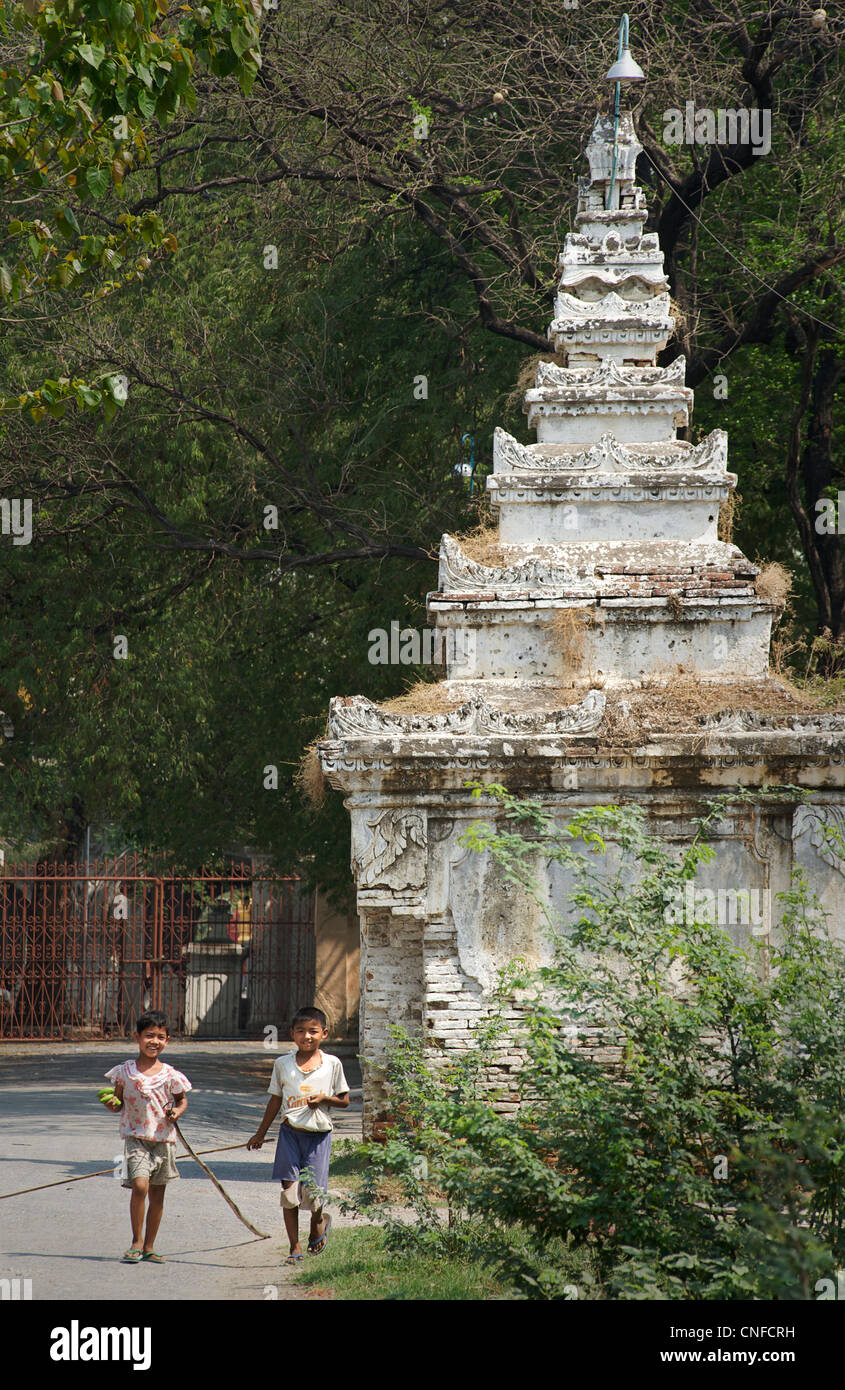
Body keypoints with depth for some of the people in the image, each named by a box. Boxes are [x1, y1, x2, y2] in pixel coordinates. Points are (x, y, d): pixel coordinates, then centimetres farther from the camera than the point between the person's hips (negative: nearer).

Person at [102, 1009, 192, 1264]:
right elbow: (119, 1103, 7)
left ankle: (149, 1247, 21)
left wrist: (176, 1112, -7)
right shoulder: (126, 1071, -3)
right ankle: (137, 1241, -6)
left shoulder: (170, 1075, -1)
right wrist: (114, 1105, -15)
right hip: (136, 1137, -2)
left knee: (157, 1194, 8)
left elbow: (182, 1100, 14)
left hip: (163, 1138, 2)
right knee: (140, 1185, -20)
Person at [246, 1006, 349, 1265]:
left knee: (312, 1192, -6)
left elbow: (344, 1100, 7)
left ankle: (319, 1221, 29)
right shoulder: (283, 1064, 4)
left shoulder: (332, 1064, 0)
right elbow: (275, 1100, 14)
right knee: (289, 1190, -3)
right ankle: (294, 1247, 8)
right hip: (290, 1133, 1)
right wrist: (260, 1134, 18)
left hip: (318, 1134, -1)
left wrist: (324, 1098, -13)